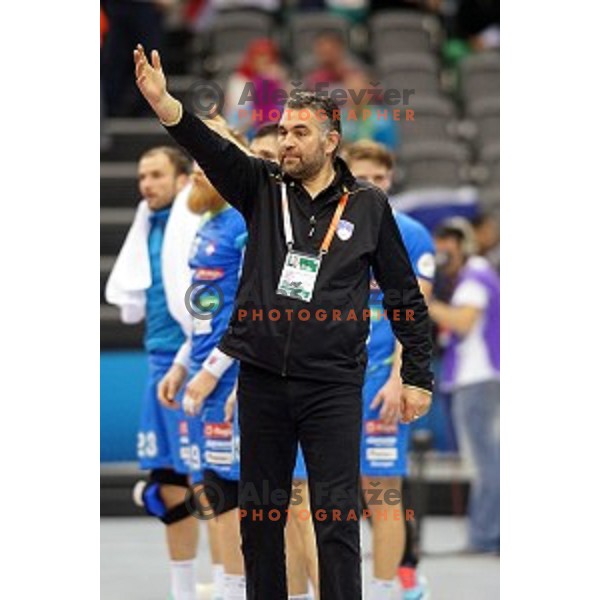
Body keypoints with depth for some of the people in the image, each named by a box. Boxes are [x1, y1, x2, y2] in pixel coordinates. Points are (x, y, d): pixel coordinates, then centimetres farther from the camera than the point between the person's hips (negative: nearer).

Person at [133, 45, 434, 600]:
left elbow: (405, 294, 7)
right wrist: (162, 102, -32)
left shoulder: (368, 206, 3)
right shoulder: (262, 189, 6)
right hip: (261, 379, 3)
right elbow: (211, 150, -13)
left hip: (333, 385, -2)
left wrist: (418, 378, 5)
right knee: (260, 513, 9)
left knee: (336, 519, -3)